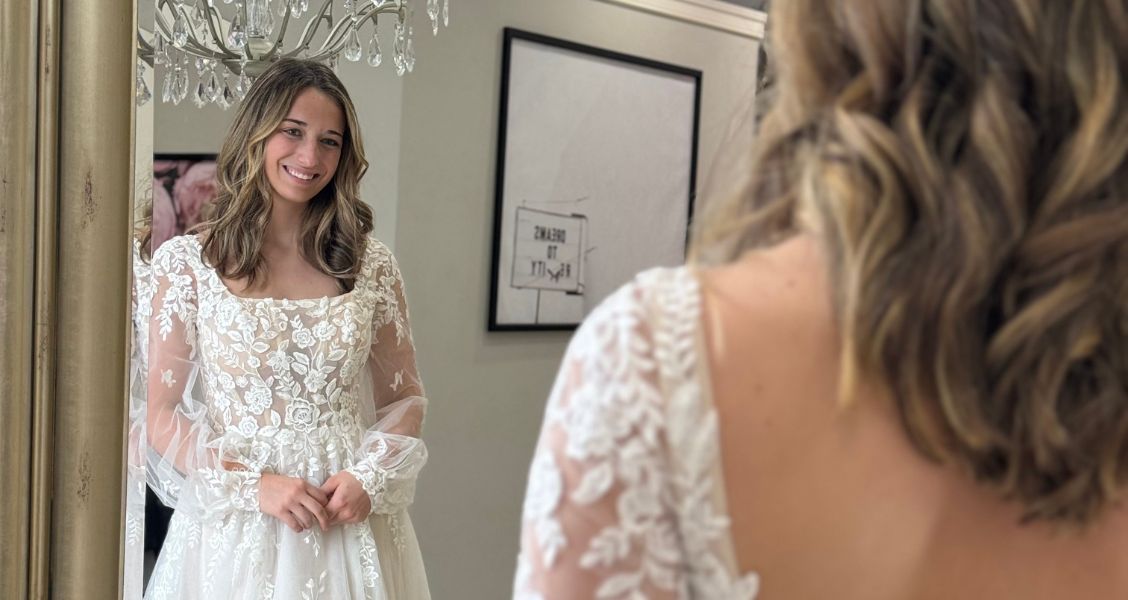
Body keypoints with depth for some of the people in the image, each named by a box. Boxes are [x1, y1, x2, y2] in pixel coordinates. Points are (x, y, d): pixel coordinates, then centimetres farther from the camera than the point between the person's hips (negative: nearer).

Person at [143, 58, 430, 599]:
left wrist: (370, 478, -10)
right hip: (234, 528, -1)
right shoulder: (186, 262, -4)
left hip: (350, 525, 2)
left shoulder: (369, 263, 1)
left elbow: (404, 398, 6)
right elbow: (160, 413, -4)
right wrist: (253, 485, -14)